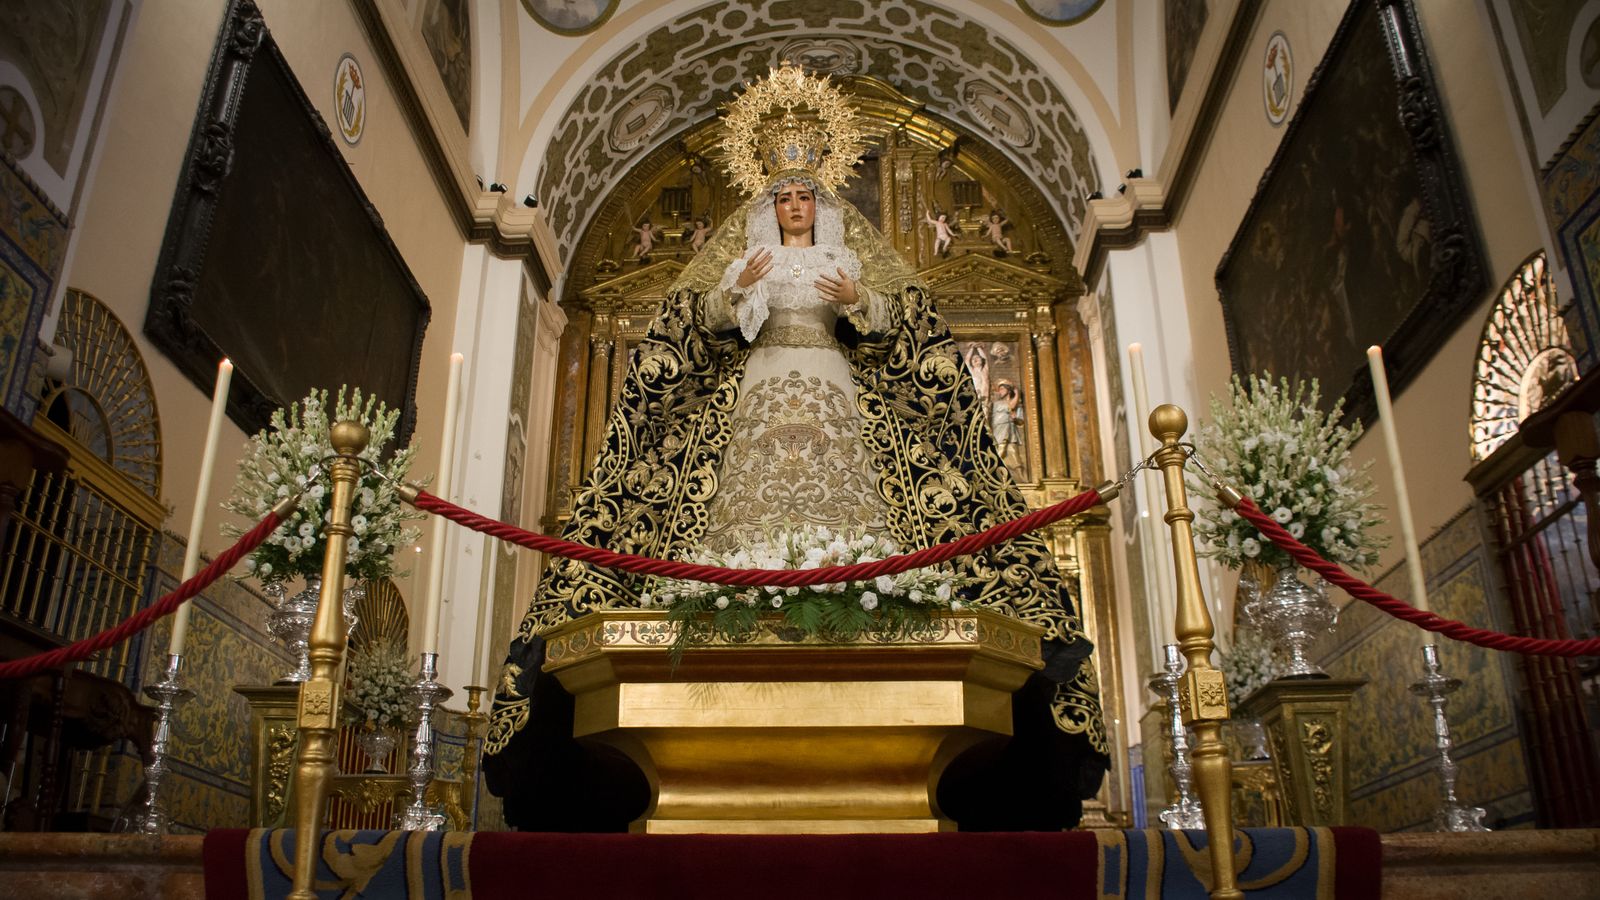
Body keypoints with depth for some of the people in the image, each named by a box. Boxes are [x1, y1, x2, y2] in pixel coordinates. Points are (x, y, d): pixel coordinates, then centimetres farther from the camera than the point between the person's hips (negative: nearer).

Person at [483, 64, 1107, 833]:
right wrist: (737, 287, -15)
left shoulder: (850, 259, 17)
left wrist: (858, 301, -12)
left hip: (836, 393, 0)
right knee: (752, 507, -14)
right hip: (760, 392, 0)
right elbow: (706, 319, 5)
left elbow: (891, 322, 8)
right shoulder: (745, 256, 17)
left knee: (841, 509, -13)